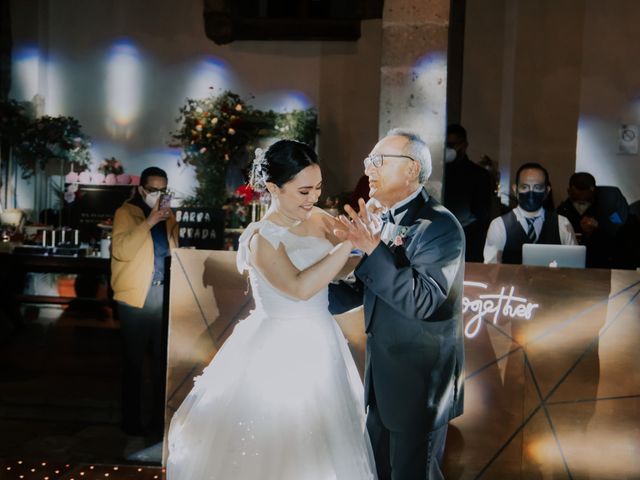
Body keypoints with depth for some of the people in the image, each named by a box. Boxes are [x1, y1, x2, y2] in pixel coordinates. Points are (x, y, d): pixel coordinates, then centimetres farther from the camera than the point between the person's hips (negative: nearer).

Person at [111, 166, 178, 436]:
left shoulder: (168, 216, 15)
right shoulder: (126, 213, -2)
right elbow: (120, 250, -16)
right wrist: (147, 223, -21)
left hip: (164, 295, 5)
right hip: (136, 296, -5)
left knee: (162, 359, 8)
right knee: (135, 360, 2)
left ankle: (159, 419, 18)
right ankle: (132, 420, 12)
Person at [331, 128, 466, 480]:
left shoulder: (439, 225, -17)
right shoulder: (385, 224, 6)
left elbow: (423, 301, -27)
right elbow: (363, 291, 11)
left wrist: (374, 250, -31)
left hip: (420, 382, -8)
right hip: (383, 377, 8)